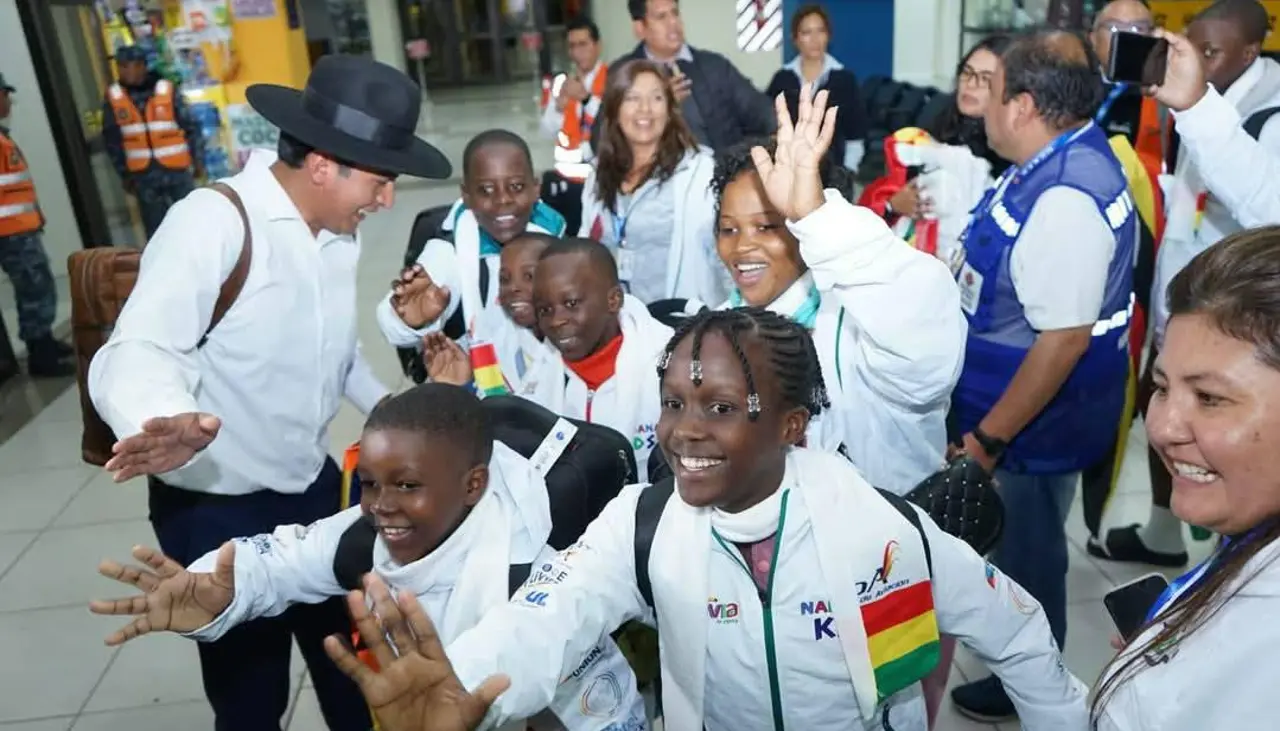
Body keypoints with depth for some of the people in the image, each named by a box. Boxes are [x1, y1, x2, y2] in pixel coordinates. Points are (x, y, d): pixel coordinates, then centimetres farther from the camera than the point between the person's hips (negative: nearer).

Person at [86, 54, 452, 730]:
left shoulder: (339, 230, 4)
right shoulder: (211, 223, -21)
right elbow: (138, 353, -32)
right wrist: (168, 424, -51)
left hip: (314, 490, 7)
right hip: (218, 512, -6)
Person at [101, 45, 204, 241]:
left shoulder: (168, 91, -5)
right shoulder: (113, 98, 1)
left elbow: (191, 127, -2)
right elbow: (112, 139, 7)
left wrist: (198, 161, -3)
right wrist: (124, 174, 6)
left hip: (176, 168, -2)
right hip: (143, 174, 2)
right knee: (155, 229, 6)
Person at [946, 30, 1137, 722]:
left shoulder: (1065, 198, -30)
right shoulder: (1058, 159, 2)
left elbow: (1065, 338, -30)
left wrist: (989, 437, -23)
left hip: (1037, 418, -9)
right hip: (1018, 400, 9)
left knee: (1028, 551, 11)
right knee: (1019, 540, 25)